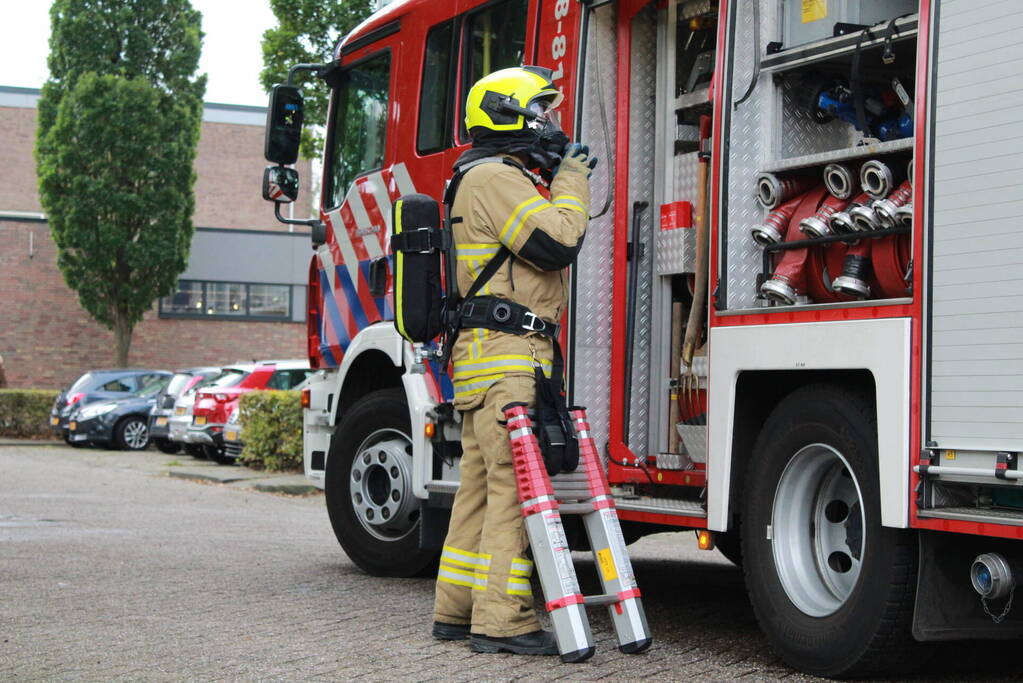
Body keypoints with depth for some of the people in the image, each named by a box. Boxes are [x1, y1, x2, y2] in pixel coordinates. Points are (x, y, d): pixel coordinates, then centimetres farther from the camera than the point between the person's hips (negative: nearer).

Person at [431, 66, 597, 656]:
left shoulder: (508, 178, 25)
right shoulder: (495, 177, -10)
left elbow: (546, 247, 29)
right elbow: (557, 242, -18)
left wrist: (567, 181, 22)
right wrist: (571, 181, -4)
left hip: (488, 359, 11)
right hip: (506, 352, -11)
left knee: (484, 483, 12)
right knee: (516, 484, -13)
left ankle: (459, 611, 17)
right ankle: (501, 621, -13)